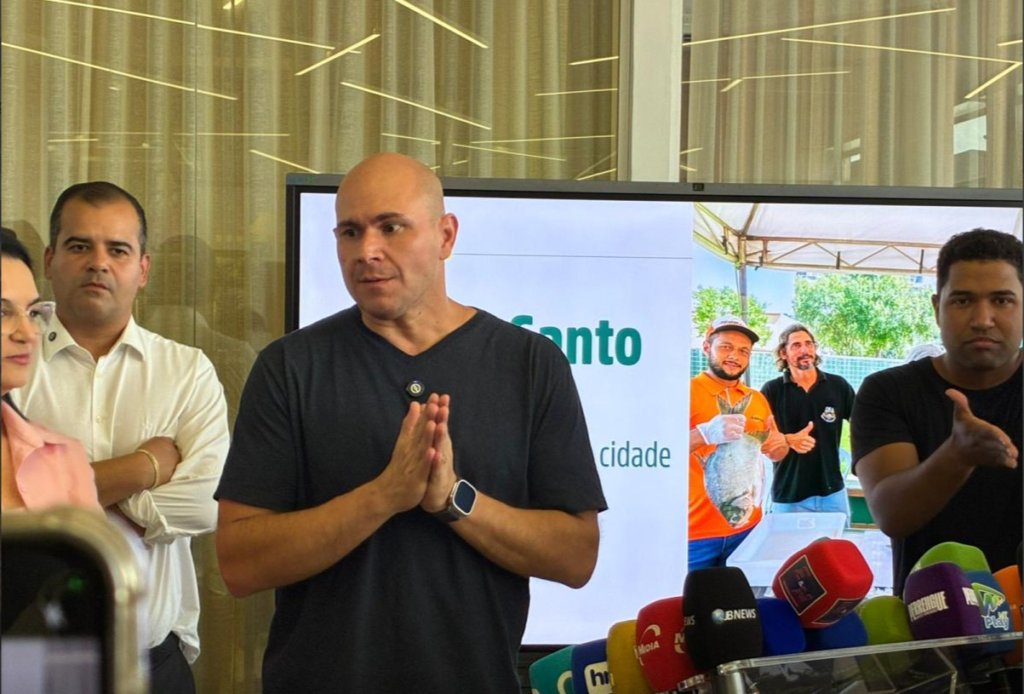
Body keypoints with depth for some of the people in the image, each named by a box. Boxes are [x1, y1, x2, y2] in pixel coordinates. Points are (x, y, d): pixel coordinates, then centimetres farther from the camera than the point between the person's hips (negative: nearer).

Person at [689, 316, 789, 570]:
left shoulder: (757, 399, 11)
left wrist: (780, 444, -2)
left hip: (746, 528, 6)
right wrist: (705, 433, -37)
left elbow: (777, 454, 22)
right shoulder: (688, 391, -8)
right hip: (695, 533, -6)